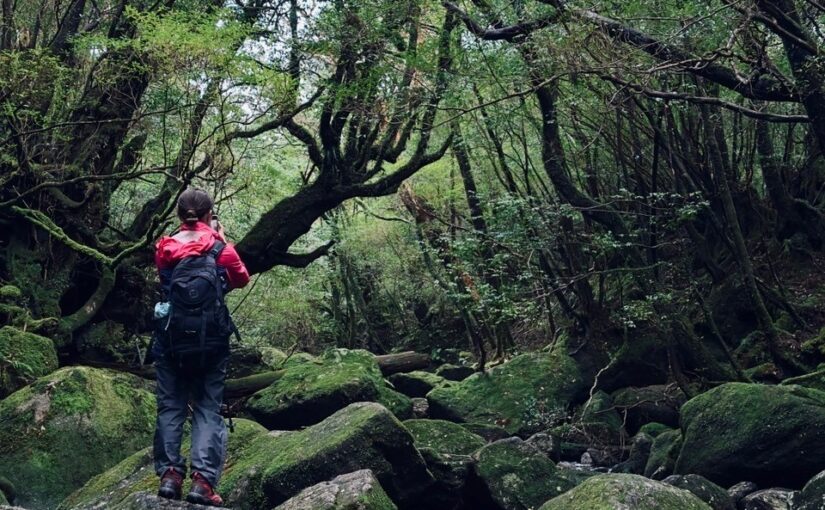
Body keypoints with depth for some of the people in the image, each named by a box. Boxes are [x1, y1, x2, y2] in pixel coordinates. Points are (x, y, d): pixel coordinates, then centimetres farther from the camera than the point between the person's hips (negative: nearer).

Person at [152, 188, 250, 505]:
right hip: (211, 339, -2)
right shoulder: (220, 249, -5)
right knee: (208, 409, 1)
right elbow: (241, 279, 11)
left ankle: (169, 475, 3)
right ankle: (203, 480, -10)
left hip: (170, 337, 2)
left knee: (170, 407, 10)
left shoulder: (164, 249, 0)